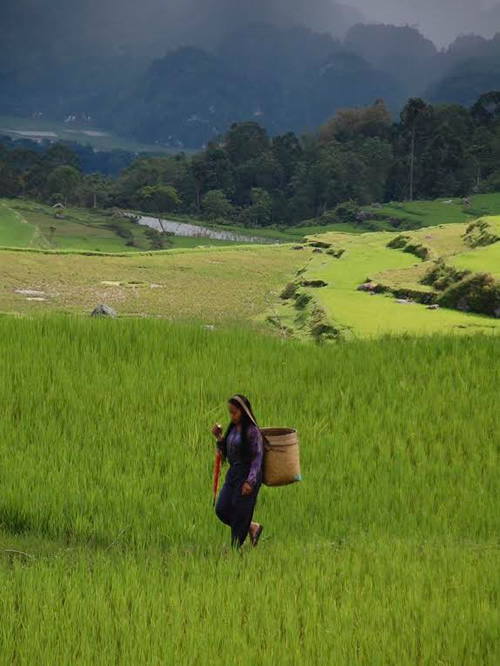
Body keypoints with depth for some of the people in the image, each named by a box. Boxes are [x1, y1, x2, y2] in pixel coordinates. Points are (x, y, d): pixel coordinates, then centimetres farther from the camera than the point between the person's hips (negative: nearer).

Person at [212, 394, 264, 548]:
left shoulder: (252, 432, -13)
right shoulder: (232, 429, 10)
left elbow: (258, 458, -16)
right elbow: (226, 453, 17)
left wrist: (250, 481, -23)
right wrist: (219, 437, 2)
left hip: (247, 475, -8)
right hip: (233, 473, 8)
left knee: (240, 514, -3)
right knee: (222, 509, 3)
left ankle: (236, 548, 8)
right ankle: (252, 527, 20)